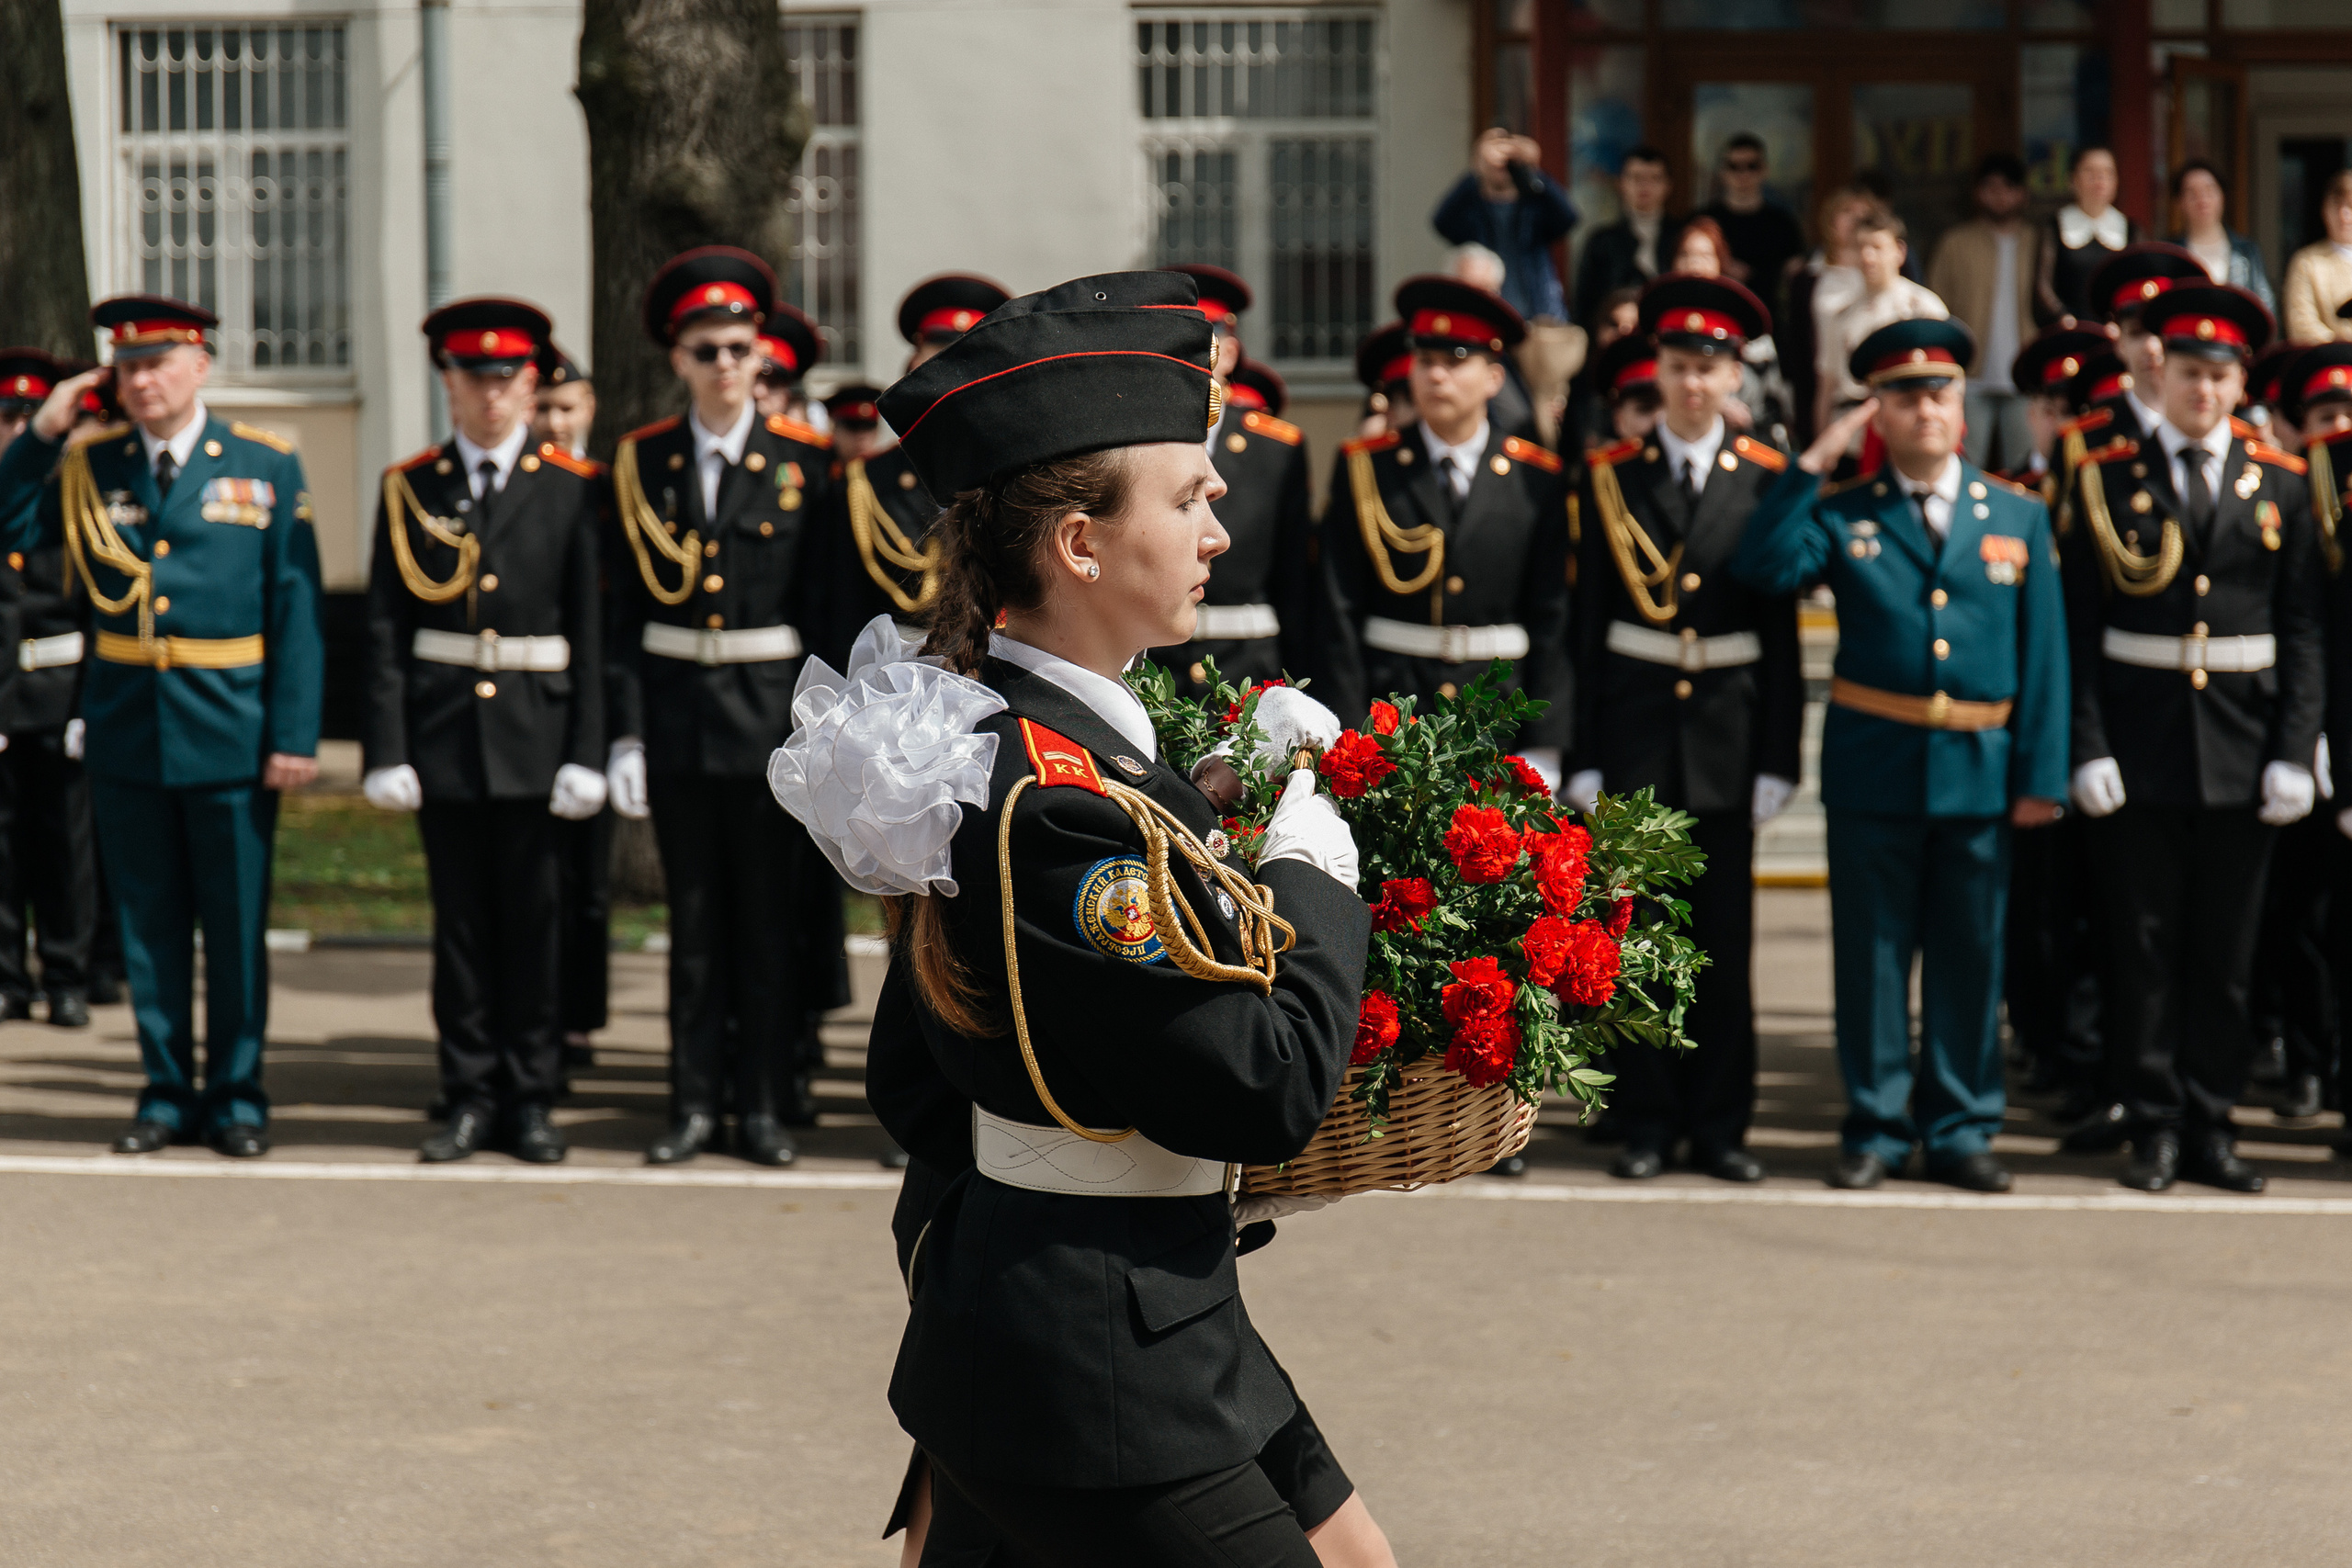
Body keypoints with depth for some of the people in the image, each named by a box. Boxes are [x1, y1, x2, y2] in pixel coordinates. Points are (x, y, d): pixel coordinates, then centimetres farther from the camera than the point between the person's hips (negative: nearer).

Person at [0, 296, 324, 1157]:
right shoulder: (89, 468, 6)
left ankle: (235, 1096, 15)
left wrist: (296, 733, -8)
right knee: (149, 923, 8)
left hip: (230, 731, -2)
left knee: (237, 924, 4)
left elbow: (296, 610, -2)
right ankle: (167, 1094, 18)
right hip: (126, 730, 2)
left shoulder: (267, 466, 0)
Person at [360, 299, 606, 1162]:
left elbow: (592, 628, -1)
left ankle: (531, 1100, 12)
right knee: (461, 921, 6)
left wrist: (587, 751, -7)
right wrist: (386, 751, -4)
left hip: (535, 733, -1)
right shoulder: (409, 489, 5)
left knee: (534, 921, 3)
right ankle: (470, 1098, 13)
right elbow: (385, 630, 3)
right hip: (442, 733, 1)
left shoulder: (571, 488, 1)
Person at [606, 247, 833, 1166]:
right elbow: (625, 609, 4)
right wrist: (625, 734, -3)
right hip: (677, 711, 2)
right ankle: (696, 1103, 13)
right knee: (695, 918, 7)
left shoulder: (805, 462, 0)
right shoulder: (643, 463, 5)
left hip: (773, 711, -2)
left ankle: (767, 1106, 10)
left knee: (772, 918, 3)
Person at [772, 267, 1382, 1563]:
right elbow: (1266, 1093, -21)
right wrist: (1312, 872, -8)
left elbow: (914, 1085, 18)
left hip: (991, 1346, 10)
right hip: (1106, 1400, -10)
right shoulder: (1069, 803, -22)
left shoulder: (979, 746, 8)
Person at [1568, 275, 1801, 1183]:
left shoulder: (1766, 482, 2)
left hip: (1728, 728, 0)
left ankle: (1720, 1125, 11)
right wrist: (1583, 757, -1)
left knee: (1724, 936, 4)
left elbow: (1782, 634, 3)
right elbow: (1585, 626, 3)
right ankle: (1648, 1124, 10)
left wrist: (1778, 758, -3)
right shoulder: (1611, 479, 4)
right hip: (1636, 725, 0)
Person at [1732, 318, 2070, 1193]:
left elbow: (2044, 655, 6)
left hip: (1980, 768, 1)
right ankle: (1876, 1128, 12)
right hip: (1872, 767, -1)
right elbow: (1761, 570, -13)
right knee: (1873, 954, 3)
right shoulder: (1842, 515, 5)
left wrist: (2041, 775, 0)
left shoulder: (2019, 518, 9)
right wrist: (1812, 464, -11)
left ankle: (1960, 1130, 15)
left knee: (1971, 956, 6)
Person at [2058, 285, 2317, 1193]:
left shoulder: (2280, 484, 7)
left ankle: (2211, 1127, 13)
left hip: (2242, 748, 2)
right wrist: (2087, 746, -9)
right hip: (2139, 745, -2)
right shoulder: (2107, 478, 2)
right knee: (2143, 948, 2)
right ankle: (2154, 1127, 9)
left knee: (2226, 949, 6)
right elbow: (2079, 625, -1)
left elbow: (2303, 629, 6)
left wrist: (2295, 751, -3)